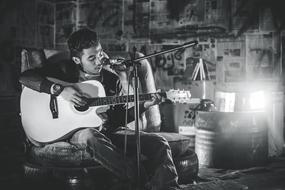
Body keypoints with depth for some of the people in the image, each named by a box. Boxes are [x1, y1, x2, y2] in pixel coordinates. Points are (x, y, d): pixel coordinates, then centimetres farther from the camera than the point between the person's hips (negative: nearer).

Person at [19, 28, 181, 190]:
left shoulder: (112, 80, 10)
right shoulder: (65, 71, 2)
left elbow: (120, 118, 14)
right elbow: (25, 77, -7)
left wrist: (144, 106, -2)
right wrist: (59, 89, -20)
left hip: (109, 130, 4)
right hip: (76, 130, -4)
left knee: (158, 142, -15)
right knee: (90, 136, -42)